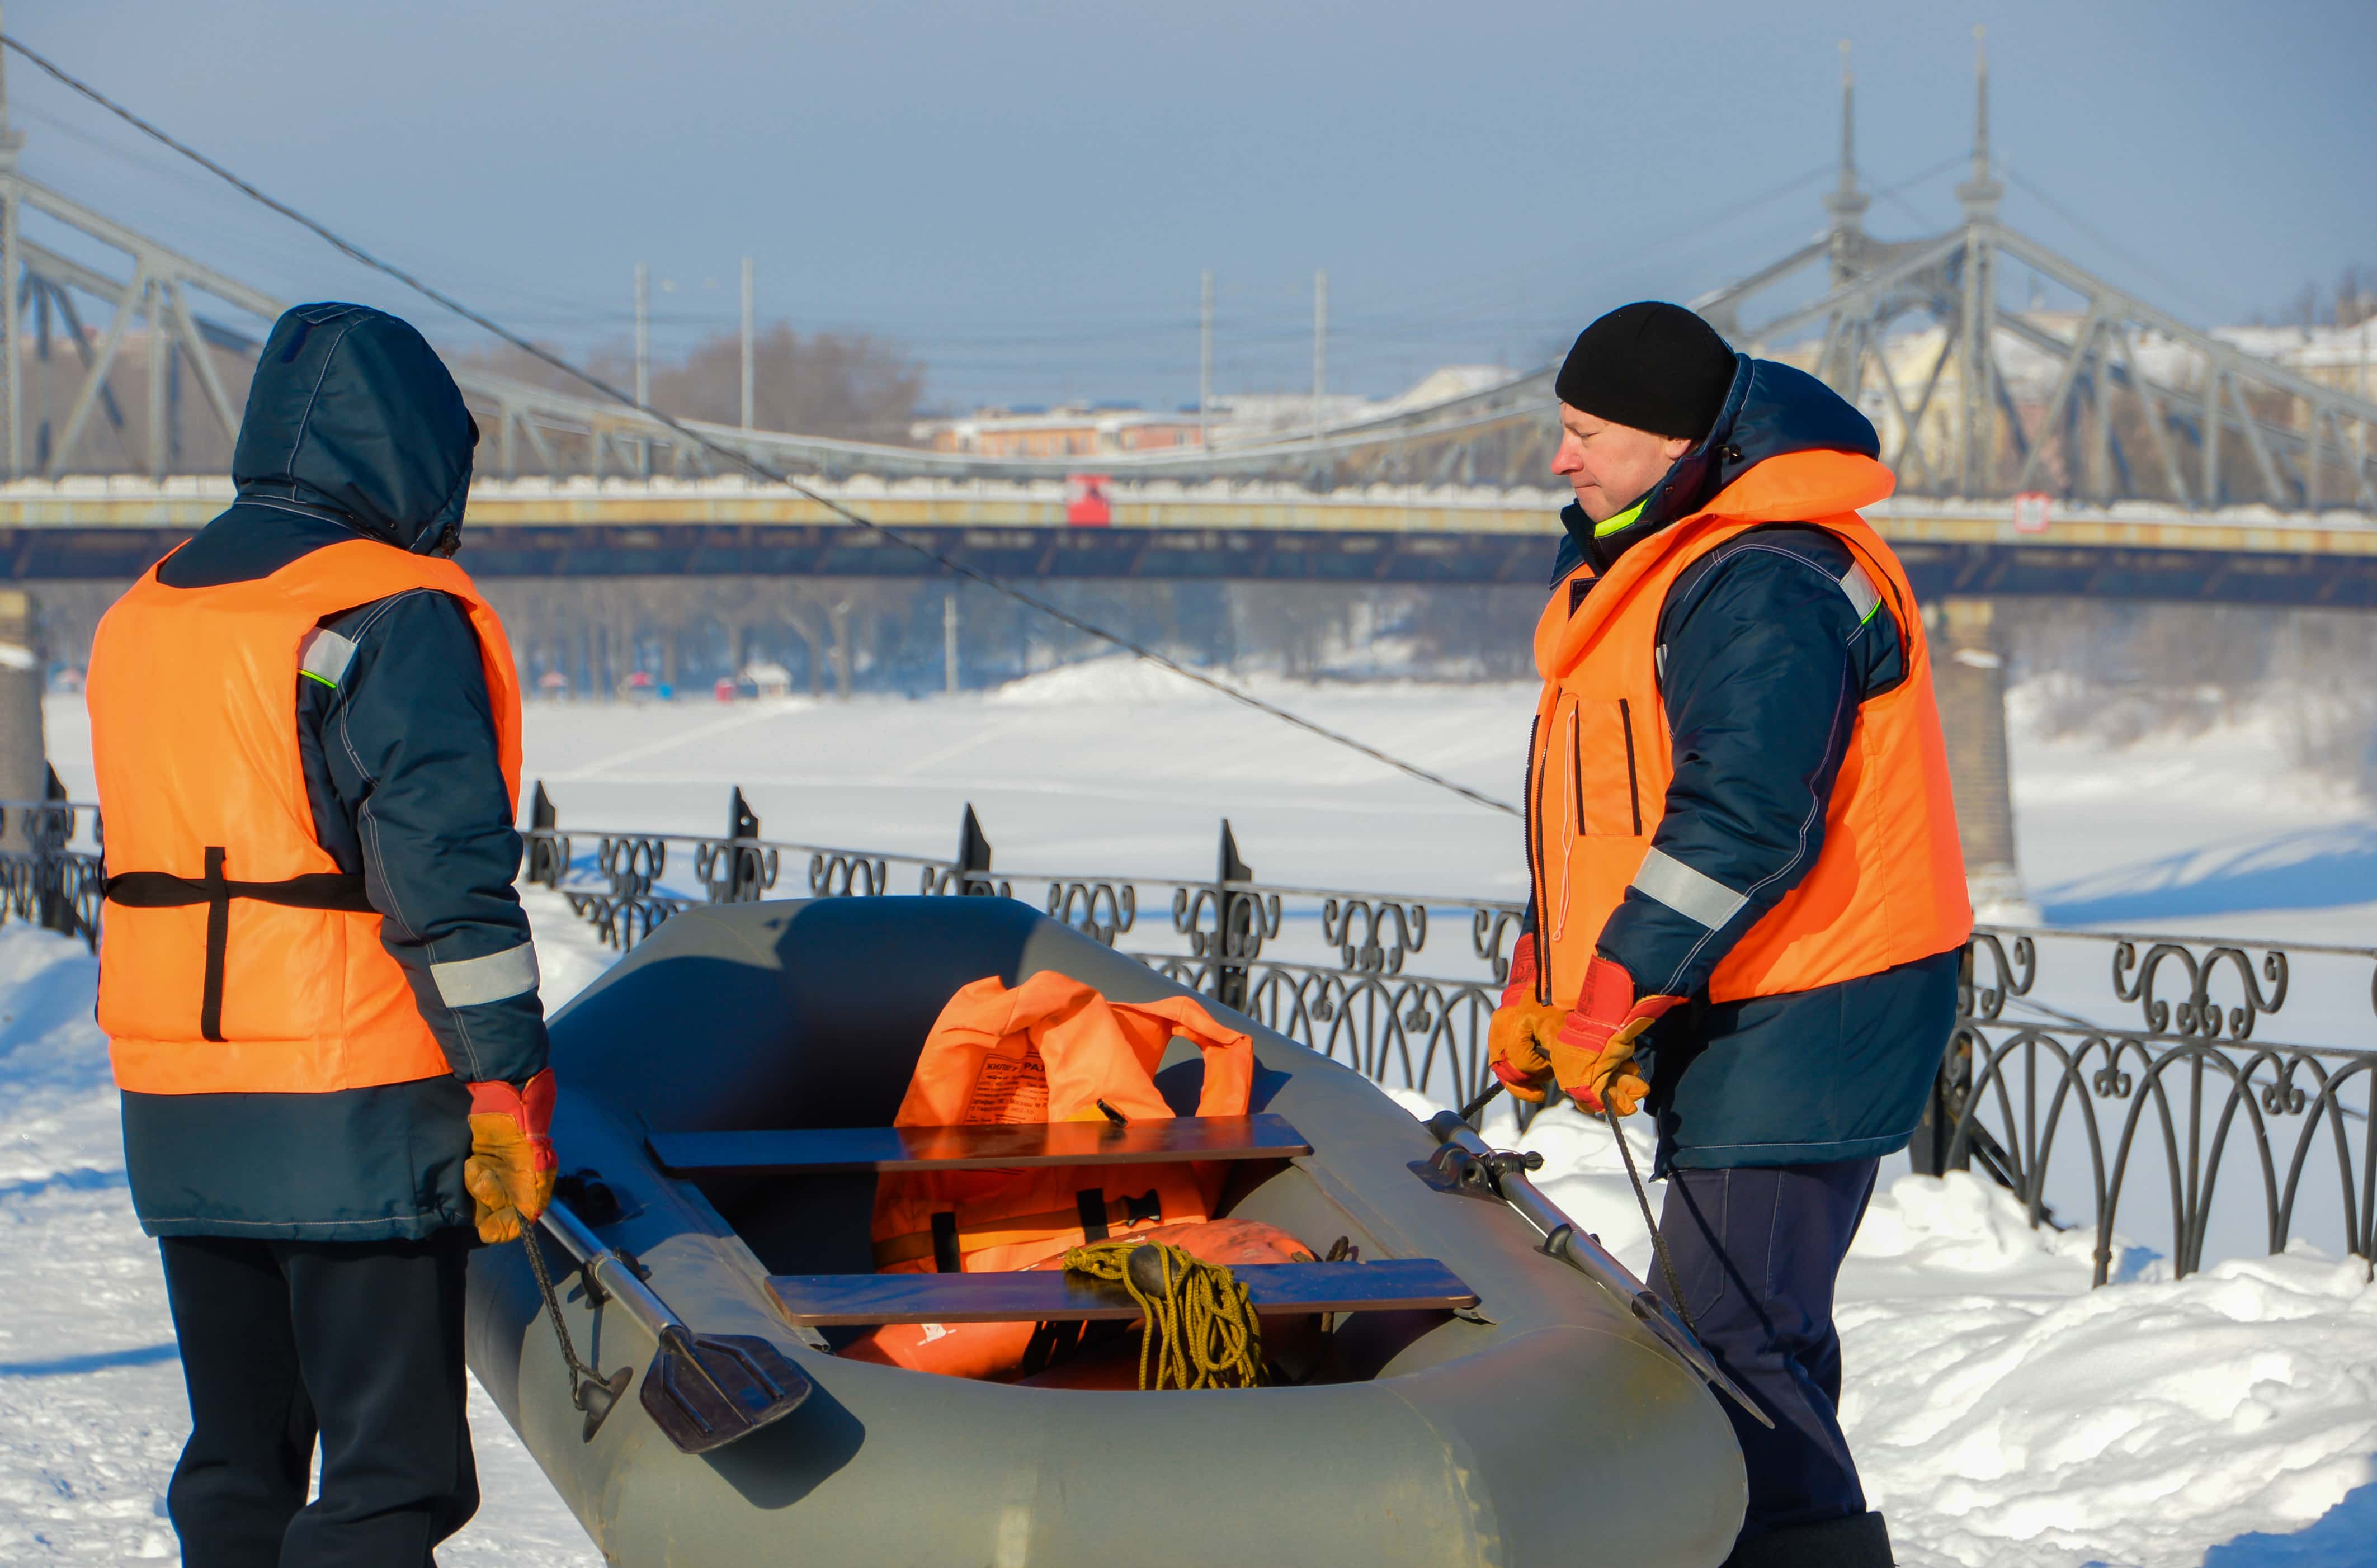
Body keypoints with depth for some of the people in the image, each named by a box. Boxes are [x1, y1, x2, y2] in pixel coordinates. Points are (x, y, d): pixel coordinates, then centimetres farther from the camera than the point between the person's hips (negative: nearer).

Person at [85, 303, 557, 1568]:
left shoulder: (141, 619, 14)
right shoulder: (394, 619, -12)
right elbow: (446, 877, -17)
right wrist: (507, 1088, -14)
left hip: (175, 1123, 8)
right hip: (355, 1121, -8)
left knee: (236, 1463, 15)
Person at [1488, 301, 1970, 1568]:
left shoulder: (1765, 586, -18)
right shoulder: (1654, 568, 17)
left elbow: (1739, 822, -27)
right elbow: (1606, 817, 23)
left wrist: (1611, 1004, -23)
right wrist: (1541, 995, 15)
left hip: (1798, 1030, -11)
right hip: (1731, 1020, 11)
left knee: (1738, 1342, -14)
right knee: (1727, 1333, 17)